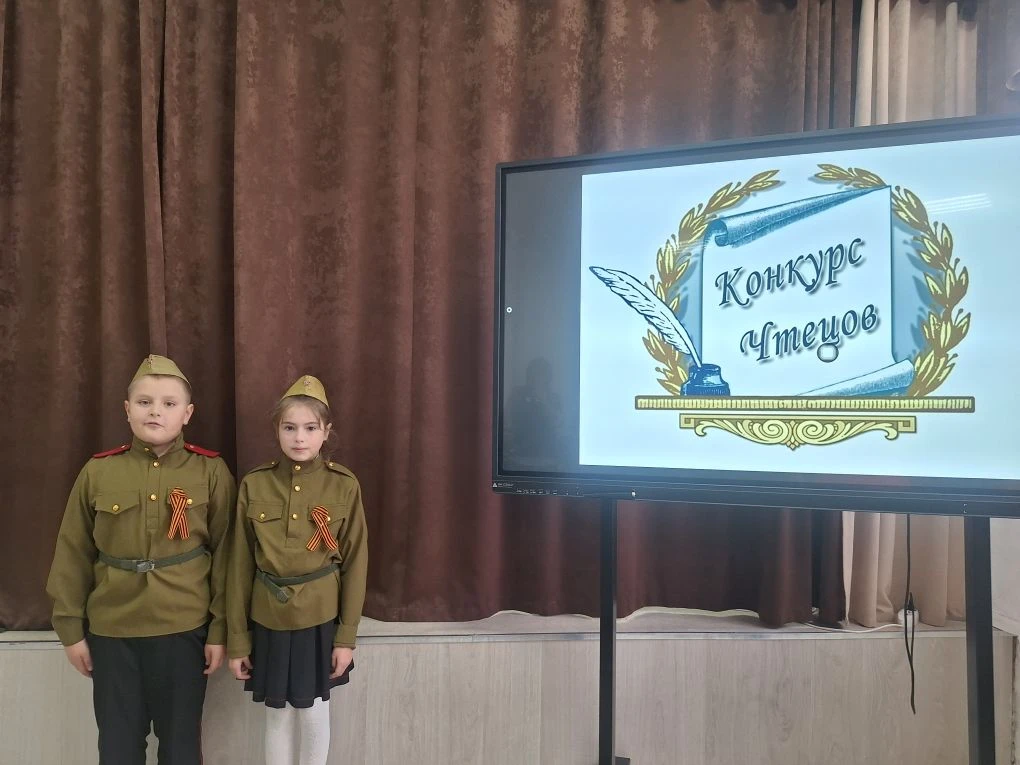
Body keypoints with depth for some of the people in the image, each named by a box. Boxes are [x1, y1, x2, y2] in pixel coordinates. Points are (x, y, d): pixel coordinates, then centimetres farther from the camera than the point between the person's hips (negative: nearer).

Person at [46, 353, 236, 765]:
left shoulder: (211, 472, -6)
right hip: (111, 630, 2)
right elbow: (73, 554, 4)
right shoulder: (97, 472, -1)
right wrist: (71, 627, 4)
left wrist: (220, 628, -3)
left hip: (183, 629, -1)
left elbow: (223, 552, -3)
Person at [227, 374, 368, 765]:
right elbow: (240, 566, -1)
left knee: (314, 713, 12)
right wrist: (237, 638, 0)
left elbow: (355, 562, -5)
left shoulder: (344, 486, -8)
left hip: (320, 619, -1)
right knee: (277, 714, 14)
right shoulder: (253, 485, -5)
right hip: (268, 620, 1)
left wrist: (347, 635, -6)